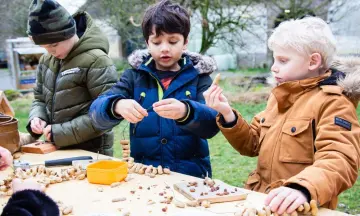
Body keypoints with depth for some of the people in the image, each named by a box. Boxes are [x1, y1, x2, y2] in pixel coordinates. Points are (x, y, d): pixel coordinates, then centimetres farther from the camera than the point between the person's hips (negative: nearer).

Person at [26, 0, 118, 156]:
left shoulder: (96, 60, -19)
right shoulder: (46, 60, 4)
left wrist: (61, 132, -21)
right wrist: (36, 118, -6)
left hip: (91, 152, -7)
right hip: (56, 150, 7)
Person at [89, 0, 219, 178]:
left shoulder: (199, 76, 4)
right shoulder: (134, 75, 7)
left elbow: (212, 124, -8)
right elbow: (96, 112, -3)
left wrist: (186, 112, -28)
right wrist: (117, 106, -25)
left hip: (190, 175, -1)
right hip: (143, 174, 1)